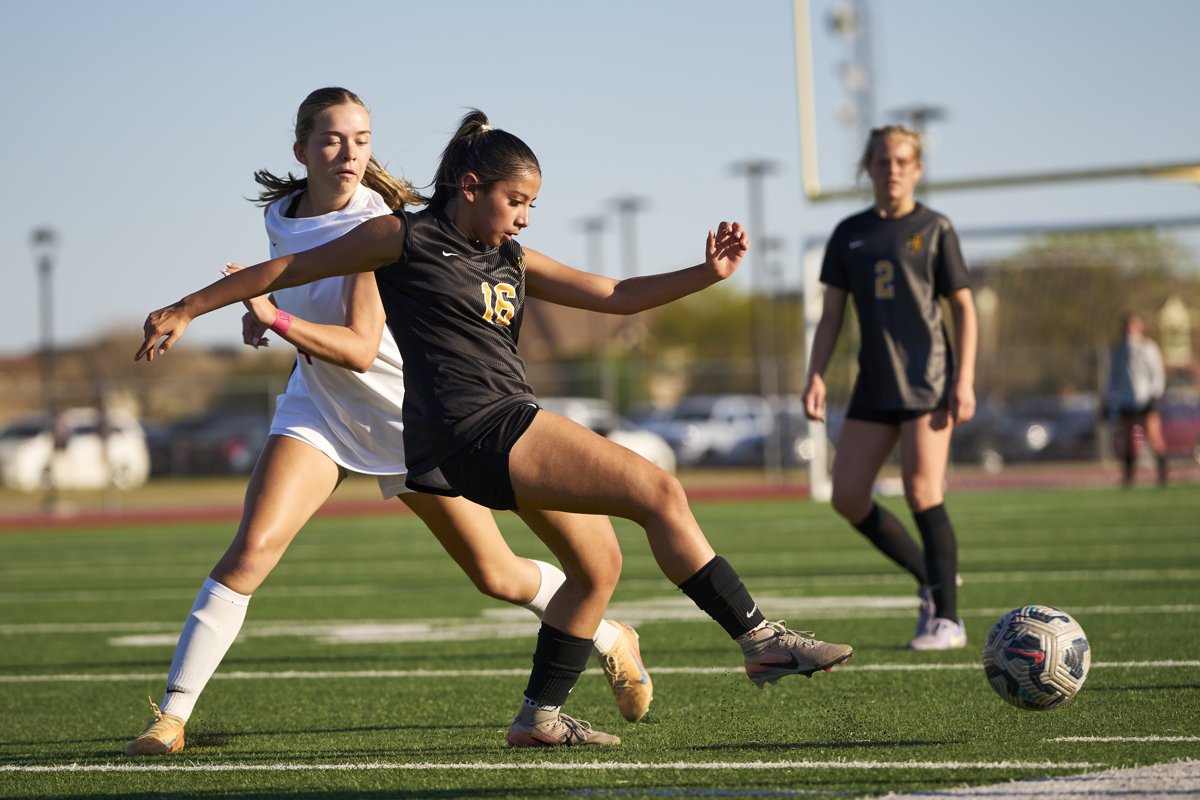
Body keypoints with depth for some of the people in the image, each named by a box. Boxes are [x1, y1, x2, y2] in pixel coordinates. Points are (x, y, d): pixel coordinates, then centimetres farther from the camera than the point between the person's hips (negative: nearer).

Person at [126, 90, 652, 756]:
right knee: (252, 550, -19)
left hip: (411, 415, -4)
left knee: (495, 574, 6)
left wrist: (275, 317, -41)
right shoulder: (279, 214, -3)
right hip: (317, 407, 4)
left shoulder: (375, 226, -22)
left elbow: (360, 350, -29)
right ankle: (171, 715, -15)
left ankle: (610, 640, 34)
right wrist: (263, 309, 2)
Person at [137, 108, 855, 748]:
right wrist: (185, 311, 8)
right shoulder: (405, 238, -1)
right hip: (473, 428, -9)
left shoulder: (511, 262, 17)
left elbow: (616, 296, 16)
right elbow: (287, 269, 6)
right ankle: (760, 639, -11)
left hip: (513, 426, 9)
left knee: (599, 563, 10)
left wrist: (709, 273, 2)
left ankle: (542, 713, 21)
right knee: (660, 492, -15)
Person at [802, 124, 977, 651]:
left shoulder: (934, 230, 0)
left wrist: (965, 380, -9)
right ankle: (931, 578, 17)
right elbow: (831, 314, 11)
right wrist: (816, 376, -2)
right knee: (847, 497, -1)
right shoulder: (850, 234, 10)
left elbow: (963, 308, 1)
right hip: (875, 384, 5)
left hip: (927, 379, -5)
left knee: (922, 493, -13)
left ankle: (947, 618, -7)